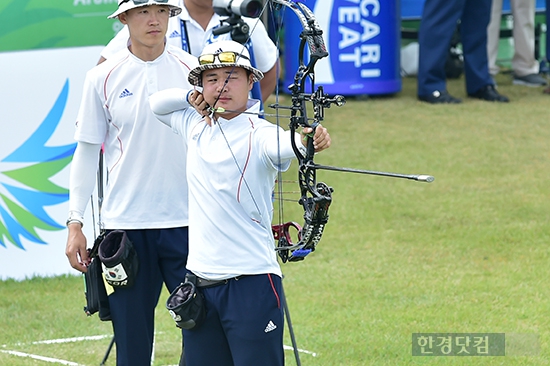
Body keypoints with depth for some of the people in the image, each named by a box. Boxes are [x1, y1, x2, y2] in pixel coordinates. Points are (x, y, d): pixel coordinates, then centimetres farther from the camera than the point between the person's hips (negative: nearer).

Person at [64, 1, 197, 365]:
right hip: (125, 223, 0)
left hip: (187, 222, 0)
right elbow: (87, 151, 7)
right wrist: (75, 223, 4)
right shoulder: (103, 78, 3)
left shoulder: (193, 71, 2)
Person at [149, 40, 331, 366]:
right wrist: (190, 97, 5)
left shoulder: (259, 133, -10)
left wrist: (310, 139, -54)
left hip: (251, 283, -7)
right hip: (200, 282, 7)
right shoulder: (196, 125, 11)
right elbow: (157, 103, 26)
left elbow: (284, 144, -31)